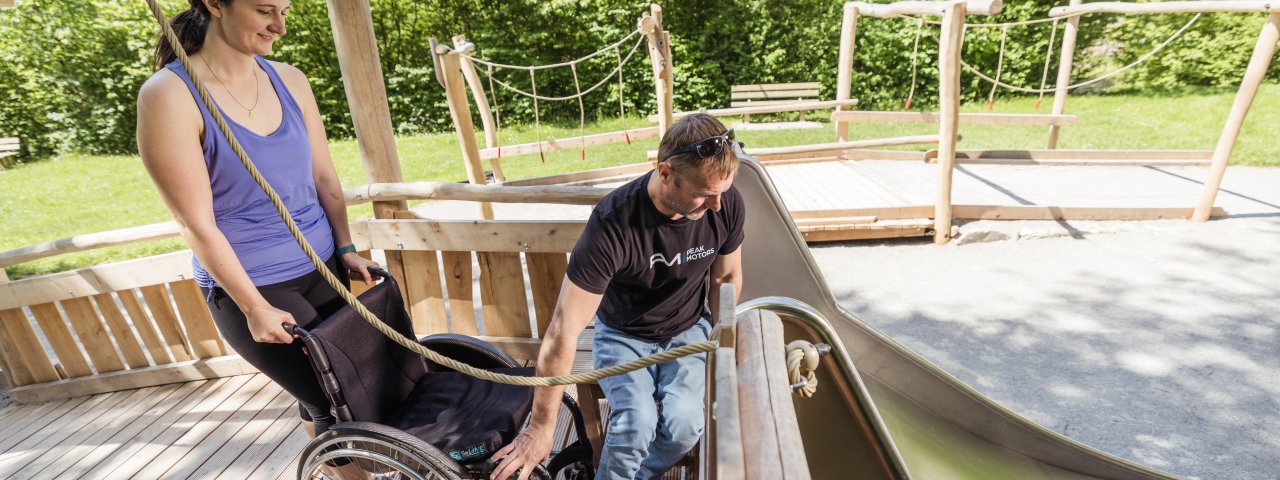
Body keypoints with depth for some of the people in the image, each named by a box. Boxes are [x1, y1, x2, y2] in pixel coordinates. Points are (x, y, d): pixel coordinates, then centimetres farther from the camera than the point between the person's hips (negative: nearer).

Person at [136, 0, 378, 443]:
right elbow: (197, 224, -14)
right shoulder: (169, 95, -14)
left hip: (322, 265, 5)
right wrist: (254, 308, -13)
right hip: (248, 284, -5)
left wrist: (346, 249, 2)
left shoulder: (290, 80, 2)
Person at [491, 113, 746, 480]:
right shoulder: (613, 225, -33)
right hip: (623, 333, -3)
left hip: (688, 329, 3)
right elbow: (563, 332, -29)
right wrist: (541, 428, -21)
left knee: (684, 425, -21)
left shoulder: (727, 204, -19)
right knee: (636, 426, -26)